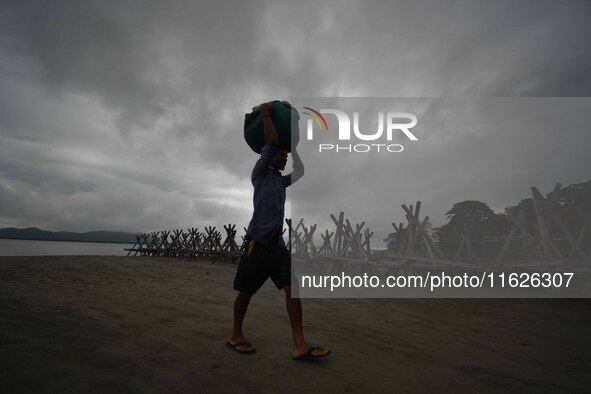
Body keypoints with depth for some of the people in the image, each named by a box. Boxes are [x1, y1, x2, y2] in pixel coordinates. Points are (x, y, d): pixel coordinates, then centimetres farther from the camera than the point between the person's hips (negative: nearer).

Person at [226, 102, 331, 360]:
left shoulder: (281, 181, 22)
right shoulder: (260, 174, 1)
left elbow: (300, 171, 34)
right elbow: (271, 142, -10)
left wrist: (293, 148, 33)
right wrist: (266, 115, 3)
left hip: (278, 243, 7)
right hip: (258, 241, -7)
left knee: (293, 286, -4)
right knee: (247, 290, 5)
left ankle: (299, 345, -3)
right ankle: (235, 335, 24)